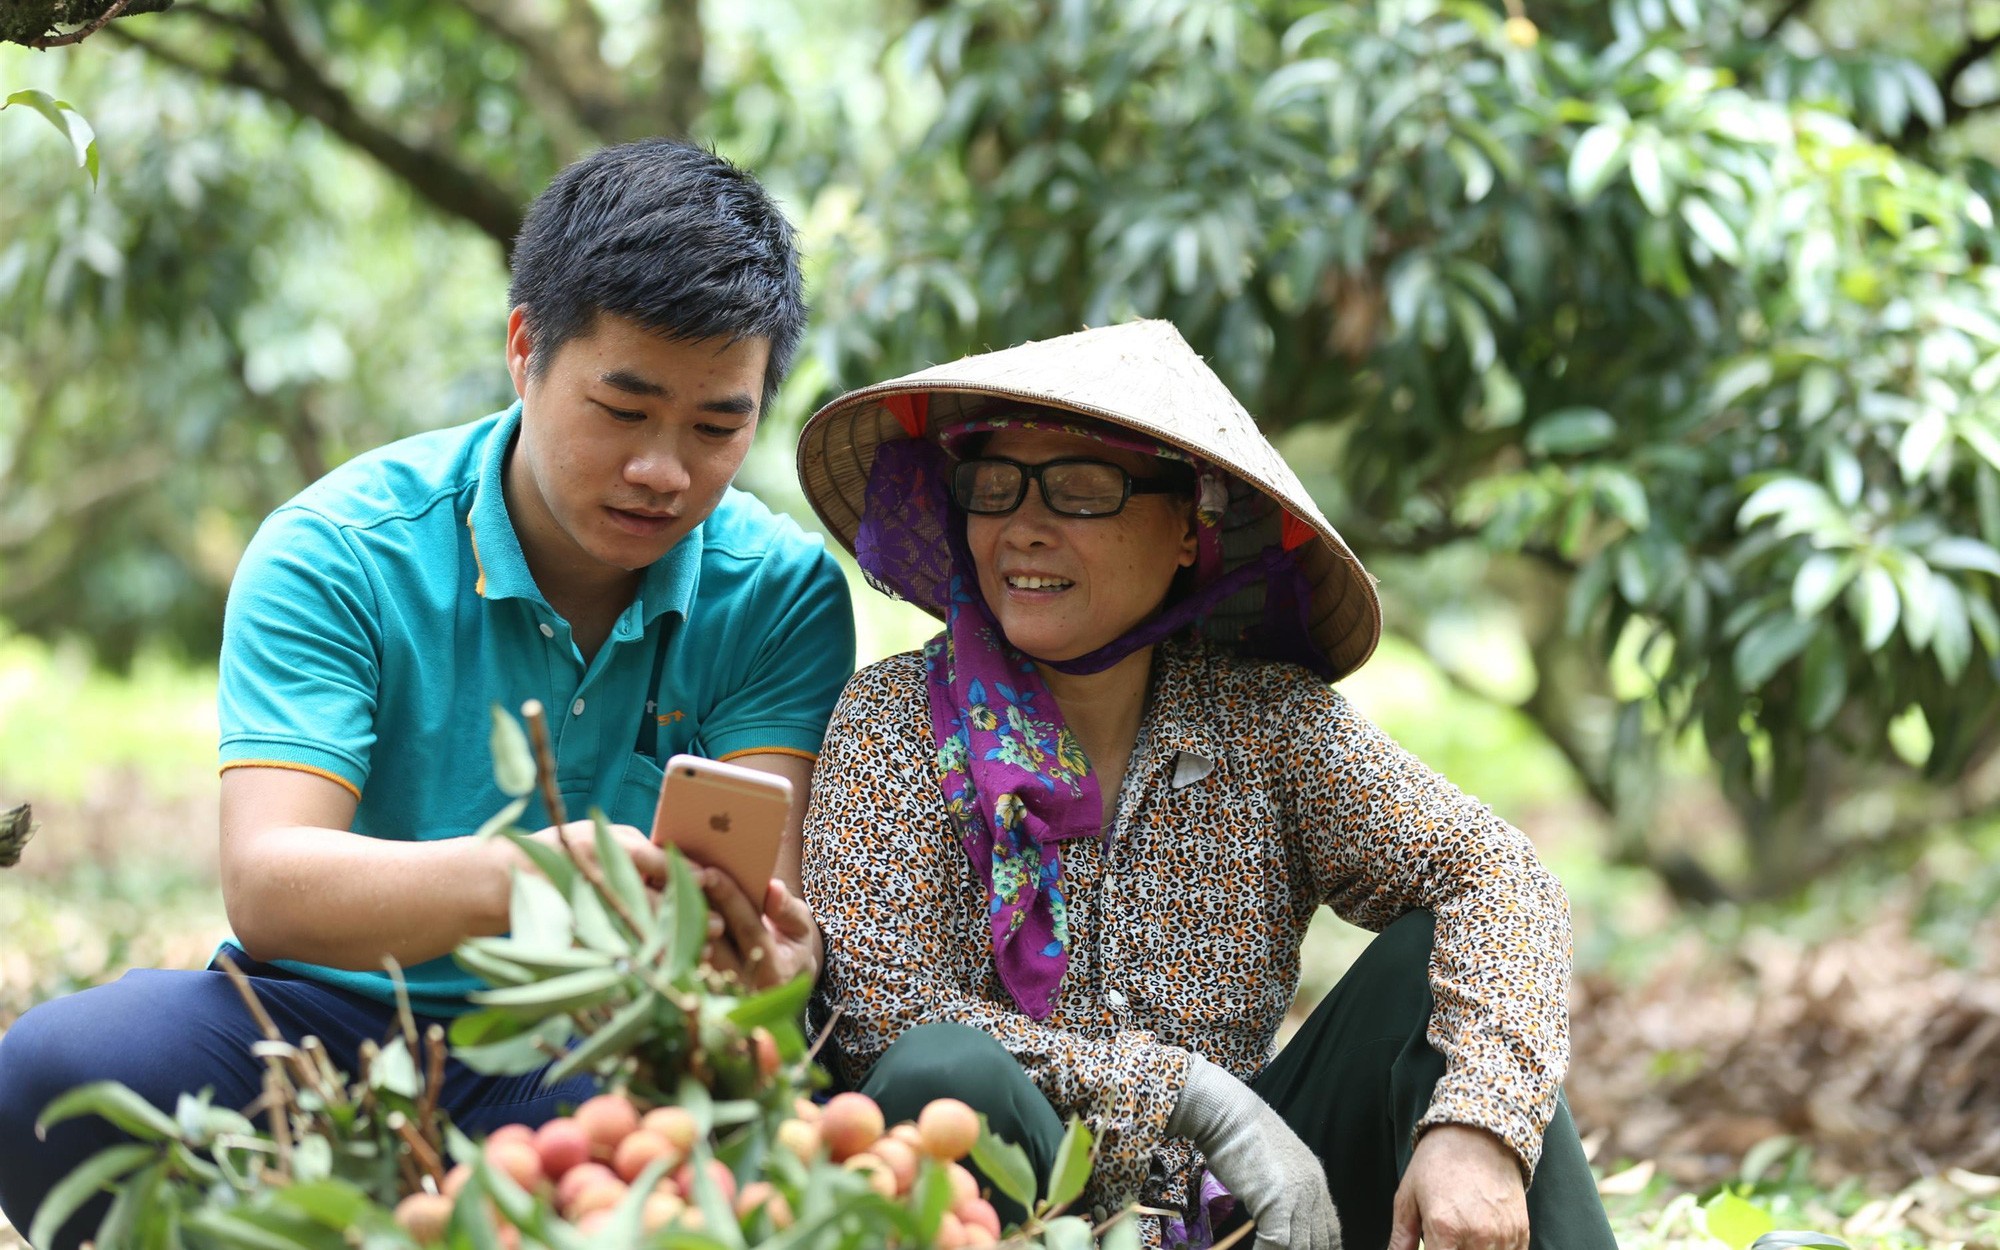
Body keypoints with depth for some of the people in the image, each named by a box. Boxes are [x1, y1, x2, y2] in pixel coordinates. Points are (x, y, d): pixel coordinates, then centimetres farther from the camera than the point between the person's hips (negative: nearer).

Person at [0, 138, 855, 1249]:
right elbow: (264, 881, -22)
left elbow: (766, 875, -13)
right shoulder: (335, 554, -8)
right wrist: (512, 879, -43)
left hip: (593, 1068, 1)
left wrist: (762, 954, -40)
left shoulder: (783, 592, -1)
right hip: (334, 1023, 0)